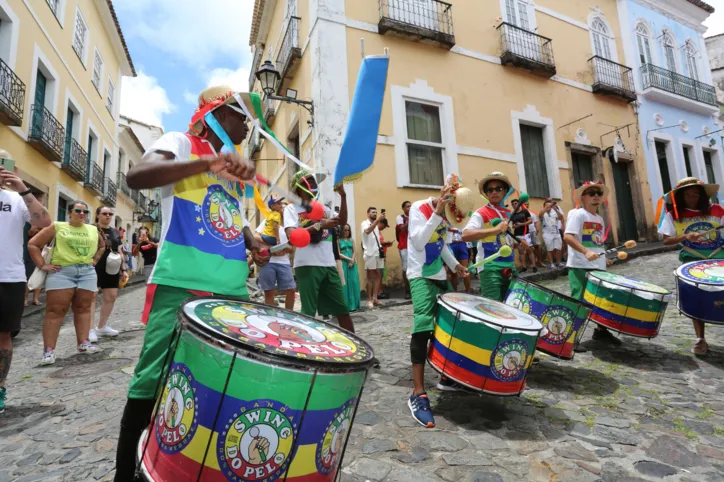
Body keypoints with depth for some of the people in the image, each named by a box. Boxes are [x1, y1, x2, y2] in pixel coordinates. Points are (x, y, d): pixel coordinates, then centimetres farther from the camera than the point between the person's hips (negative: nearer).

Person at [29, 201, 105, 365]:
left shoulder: (93, 230, 13)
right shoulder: (57, 227, 1)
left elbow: (102, 246, 30)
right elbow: (33, 244, 1)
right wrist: (42, 265, -4)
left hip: (87, 273, 4)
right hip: (61, 272, -4)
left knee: (83, 308, 7)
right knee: (55, 311, -3)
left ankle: (83, 343, 12)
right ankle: (49, 350, 0)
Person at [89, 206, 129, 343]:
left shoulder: (115, 232, 16)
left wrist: (124, 269, 14)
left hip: (111, 269, 6)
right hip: (94, 267, -6)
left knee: (111, 297, 8)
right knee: (92, 296, -6)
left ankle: (102, 326, 22)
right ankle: (90, 329, -2)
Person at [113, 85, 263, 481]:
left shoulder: (237, 168, 23)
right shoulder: (180, 143, 2)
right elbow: (137, 176, -18)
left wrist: (252, 242, 10)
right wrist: (210, 162, -31)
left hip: (232, 289, 7)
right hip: (180, 285, -6)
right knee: (154, 379, -3)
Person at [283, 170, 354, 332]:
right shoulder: (292, 208, 1)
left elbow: (342, 221, 11)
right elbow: (291, 235, -14)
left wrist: (343, 196, 3)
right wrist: (319, 225, -18)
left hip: (329, 265, 6)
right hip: (307, 266, -6)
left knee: (342, 309, 12)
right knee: (308, 312, -1)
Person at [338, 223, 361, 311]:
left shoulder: (351, 240, 13)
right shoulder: (338, 240, 0)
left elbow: (355, 252, 7)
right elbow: (338, 254, -7)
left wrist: (352, 260, -9)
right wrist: (349, 259, -12)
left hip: (352, 264, 4)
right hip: (343, 264, -4)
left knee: (354, 283, 3)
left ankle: (354, 305, 9)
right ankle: (346, 305, 1)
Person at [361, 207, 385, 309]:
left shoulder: (376, 225, 17)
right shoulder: (364, 223, -4)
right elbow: (367, 231, -28)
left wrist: (382, 251, 16)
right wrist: (377, 220, -34)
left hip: (378, 252, 7)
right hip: (370, 253, -7)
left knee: (378, 275, 6)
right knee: (370, 277, -2)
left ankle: (375, 298, 11)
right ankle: (369, 300, 3)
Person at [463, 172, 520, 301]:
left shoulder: (508, 213, 15)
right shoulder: (481, 213, -9)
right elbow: (465, 235, -27)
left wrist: (518, 243, 13)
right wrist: (495, 229, -31)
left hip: (509, 266, 8)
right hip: (490, 267, -8)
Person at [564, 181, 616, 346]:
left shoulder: (599, 218, 17)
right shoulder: (577, 214, -8)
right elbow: (567, 237, -21)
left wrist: (604, 258, 13)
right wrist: (586, 252, -30)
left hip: (598, 267, 8)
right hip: (580, 267, -8)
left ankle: (601, 330, 36)